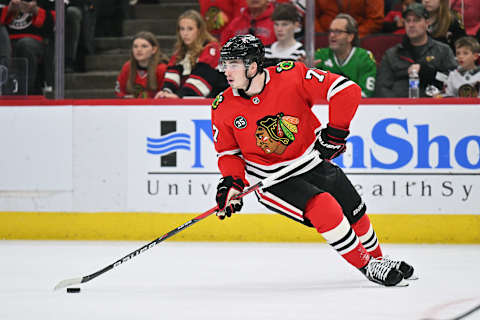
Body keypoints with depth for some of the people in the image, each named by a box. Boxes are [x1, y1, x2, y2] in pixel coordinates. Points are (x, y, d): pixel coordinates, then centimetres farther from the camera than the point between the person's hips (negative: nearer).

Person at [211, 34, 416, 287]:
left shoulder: (291, 75, -21)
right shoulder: (224, 109, -14)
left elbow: (346, 90, -19)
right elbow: (229, 153, 0)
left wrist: (335, 132, -19)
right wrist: (231, 183, -17)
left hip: (313, 162, 1)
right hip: (271, 178, -1)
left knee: (356, 217, 11)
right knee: (324, 208, -24)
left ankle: (377, 259, 42)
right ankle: (367, 266, -7)